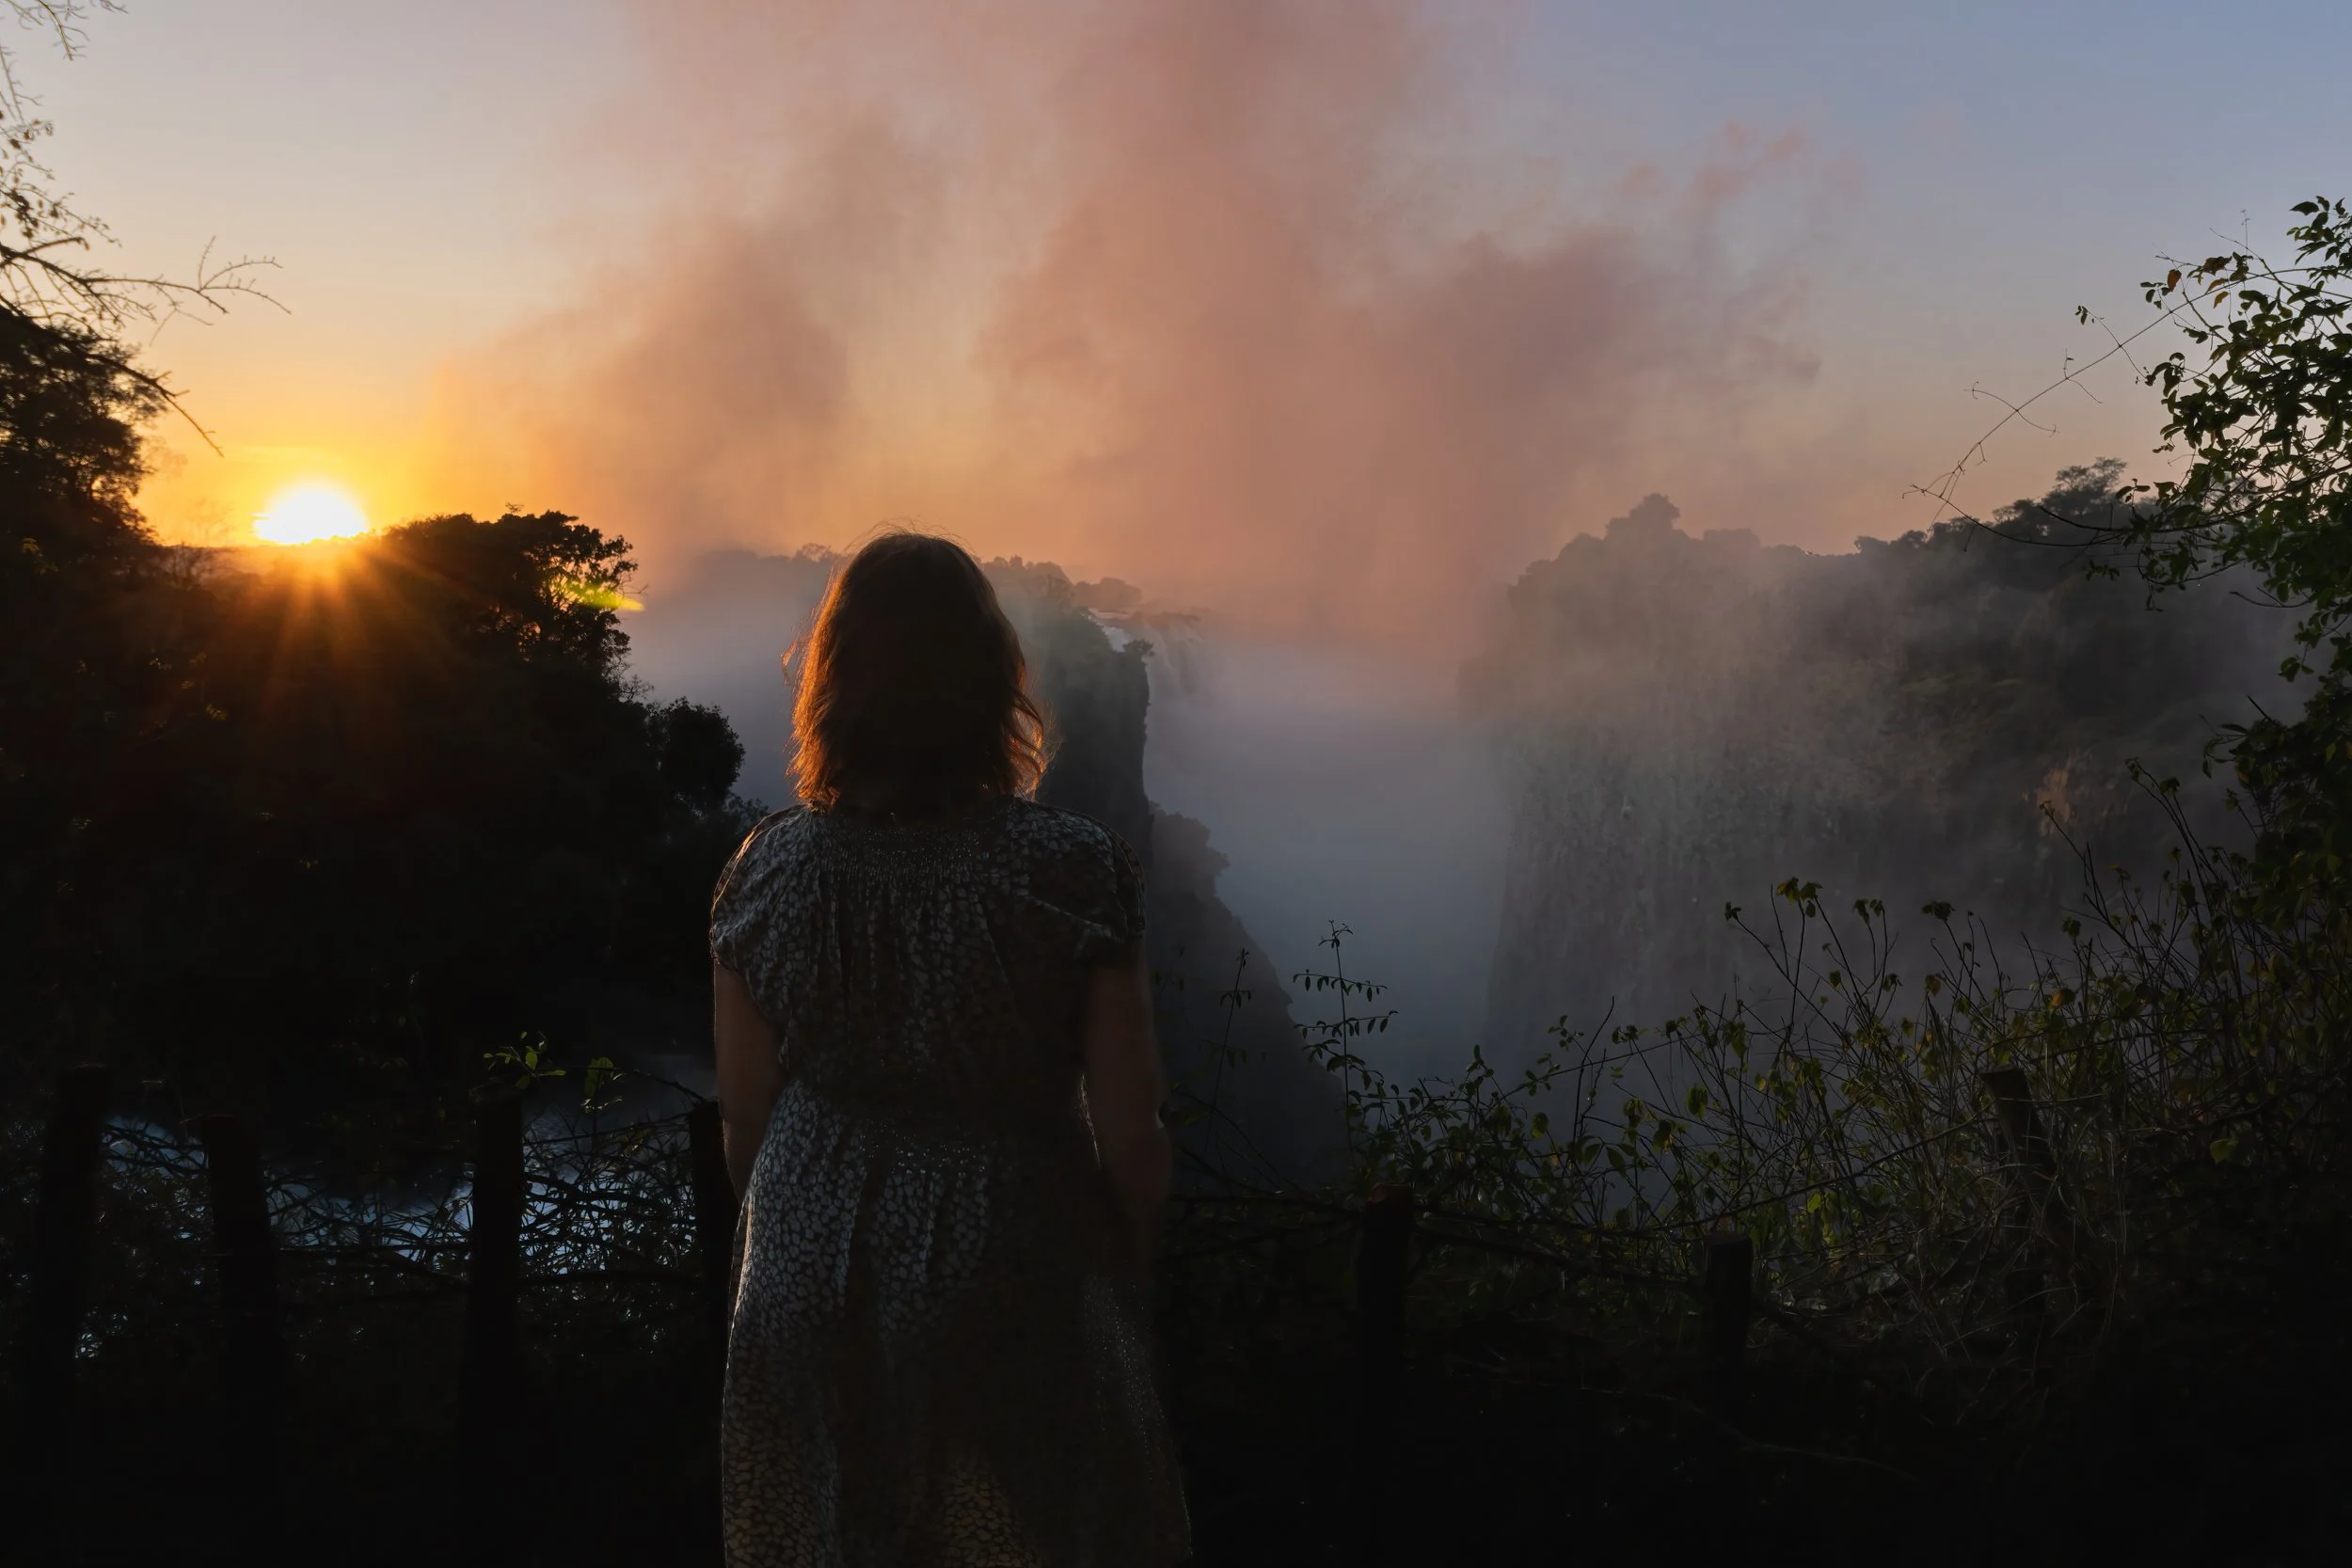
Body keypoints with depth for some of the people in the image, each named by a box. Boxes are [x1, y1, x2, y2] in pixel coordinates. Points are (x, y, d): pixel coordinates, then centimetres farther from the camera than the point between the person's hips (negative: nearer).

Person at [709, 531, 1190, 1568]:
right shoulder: (1078, 869, -18)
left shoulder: (769, 869, -11)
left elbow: (746, 1120, -2)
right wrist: (1126, 1275, 5)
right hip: (1017, 1282, -2)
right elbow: (1129, 1136, -13)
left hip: (813, 1279, 3)